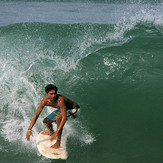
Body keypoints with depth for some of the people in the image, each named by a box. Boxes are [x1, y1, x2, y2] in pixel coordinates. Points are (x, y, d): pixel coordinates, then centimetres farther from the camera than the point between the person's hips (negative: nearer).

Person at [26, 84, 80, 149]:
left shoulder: (60, 100, -40)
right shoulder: (44, 101, -20)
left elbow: (64, 117, -45)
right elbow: (36, 115, -15)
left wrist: (56, 133, -48)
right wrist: (29, 129, -22)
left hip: (74, 110, -7)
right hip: (62, 109, 7)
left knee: (58, 118, -34)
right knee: (46, 121, 2)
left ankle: (58, 142, -23)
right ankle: (51, 132, 37)